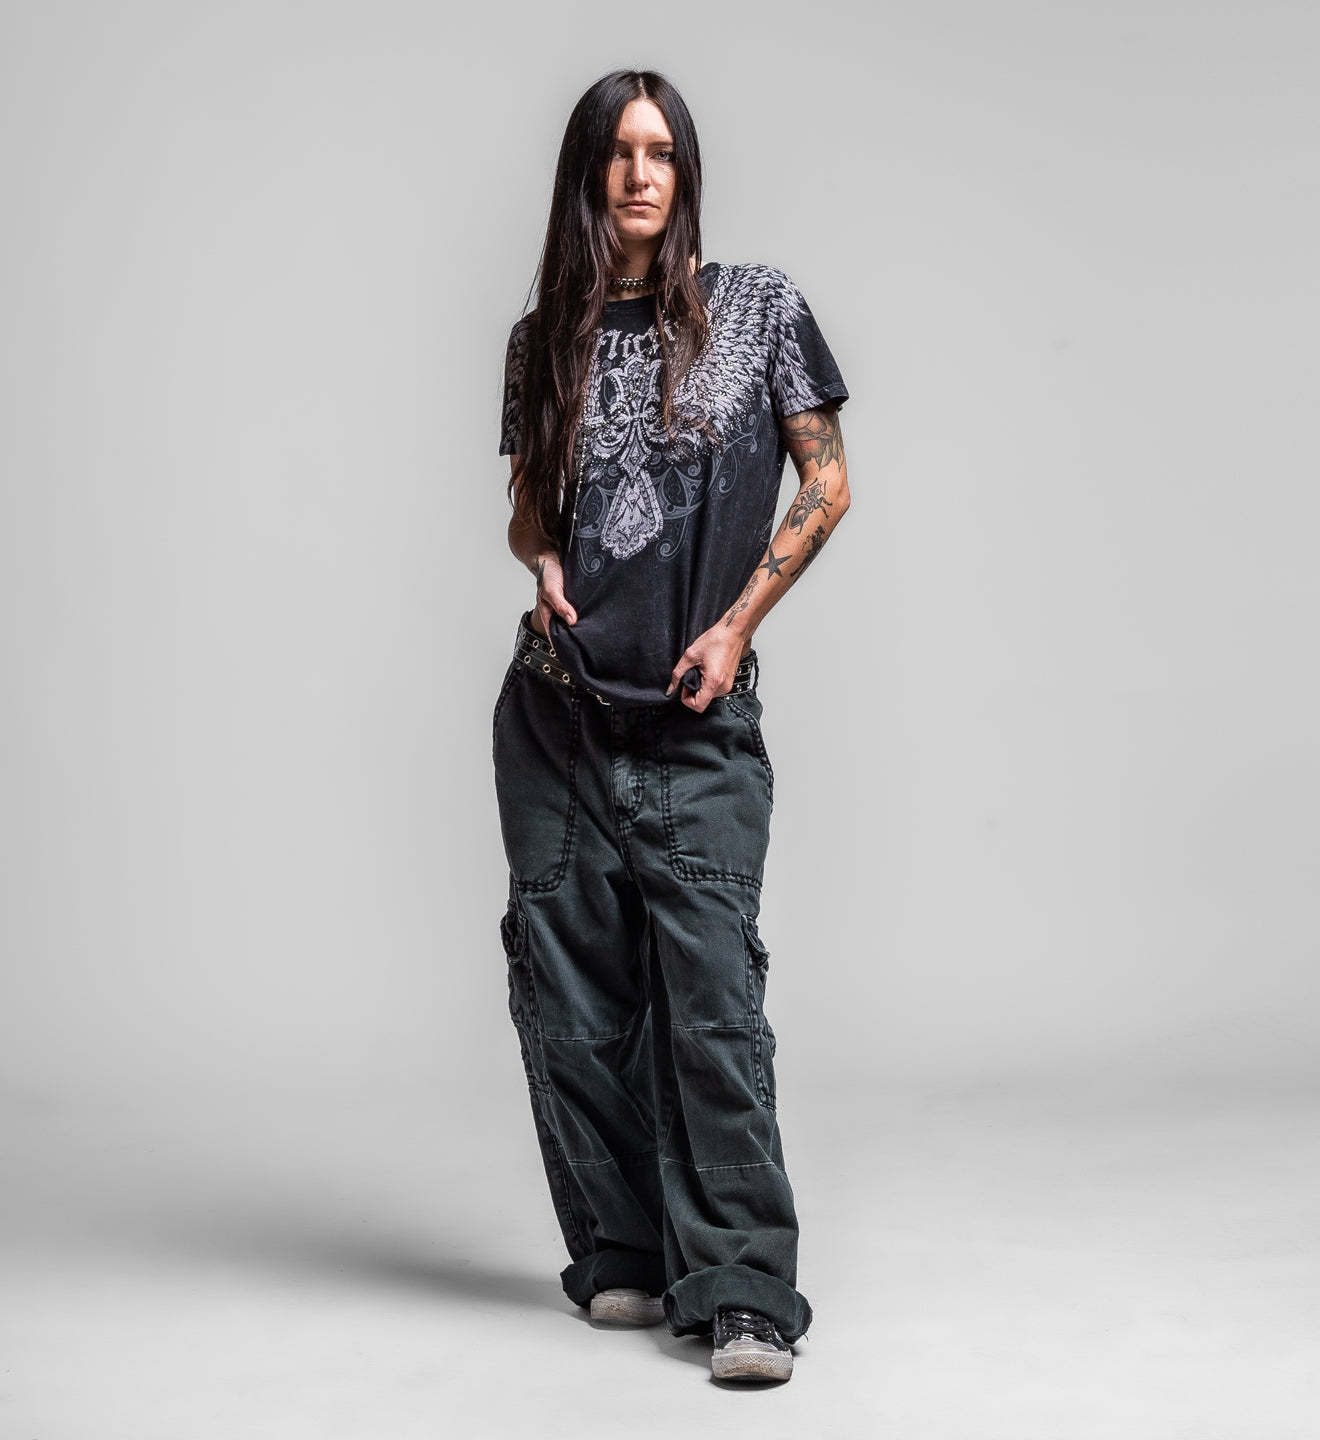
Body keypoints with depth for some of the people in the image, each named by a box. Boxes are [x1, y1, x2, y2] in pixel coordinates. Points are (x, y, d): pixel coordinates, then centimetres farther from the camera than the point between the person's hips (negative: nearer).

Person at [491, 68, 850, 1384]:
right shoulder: (545, 338, 11)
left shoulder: (760, 306, 4)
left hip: (698, 722, -3)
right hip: (556, 712, 3)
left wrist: (737, 624, -5)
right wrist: (544, 568, -2)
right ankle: (621, 1257, 19)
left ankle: (743, 1296, -7)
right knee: (569, 989, 5)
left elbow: (826, 483, 5)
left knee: (711, 994, -11)